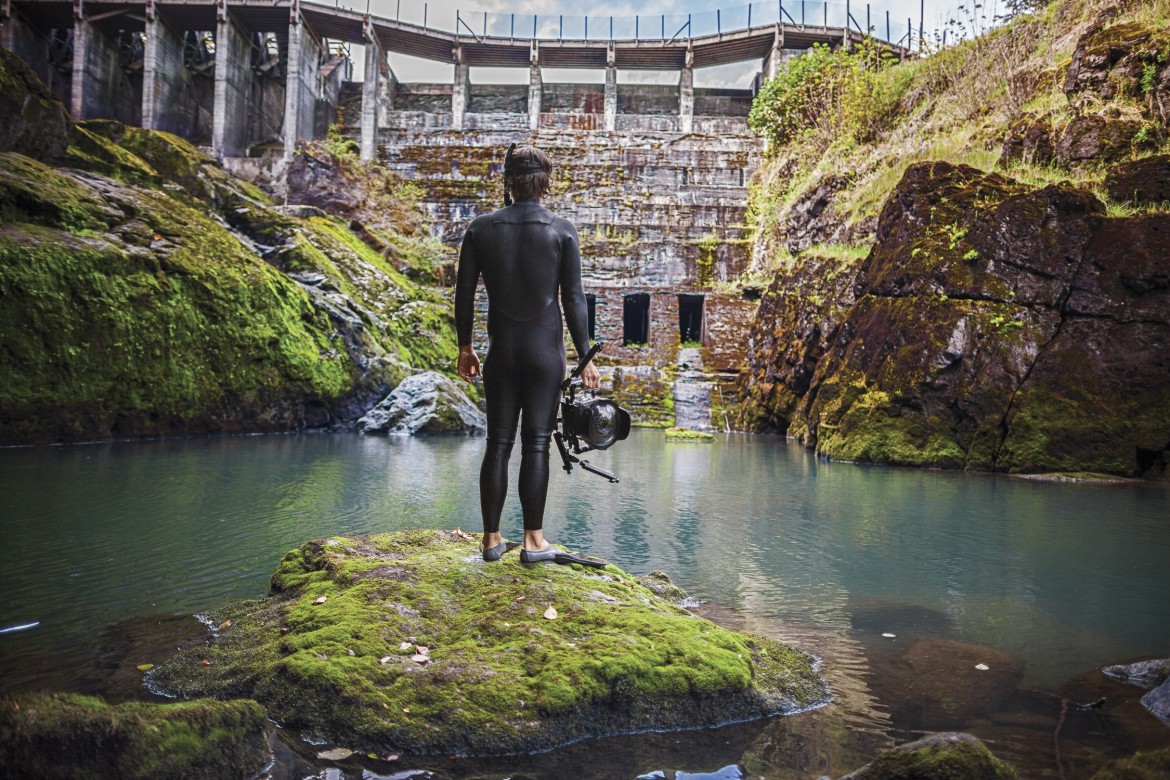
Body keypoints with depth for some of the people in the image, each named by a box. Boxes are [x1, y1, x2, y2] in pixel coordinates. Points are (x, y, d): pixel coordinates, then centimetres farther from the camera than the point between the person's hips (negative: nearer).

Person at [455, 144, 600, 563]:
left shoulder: (482, 228, 2)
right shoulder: (561, 231, -4)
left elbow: (464, 293, 4)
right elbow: (573, 299, -5)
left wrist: (465, 347, 14)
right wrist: (585, 356, 1)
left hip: (501, 352, 2)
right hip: (546, 352, -2)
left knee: (498, 443, 8)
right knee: (536, 444, 1)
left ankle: (492, 538, 14)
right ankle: (533, 540, 5)